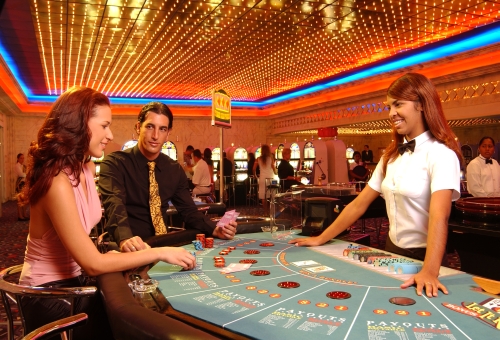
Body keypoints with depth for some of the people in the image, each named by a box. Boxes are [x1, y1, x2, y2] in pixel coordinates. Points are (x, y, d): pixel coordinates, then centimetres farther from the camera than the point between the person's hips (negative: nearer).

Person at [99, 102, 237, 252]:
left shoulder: (174, 169, 6)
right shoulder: (114, 163, -9)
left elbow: (188, 210, 8)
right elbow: (114, 204, -26)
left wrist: (214, 229, -11)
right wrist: (125, 238, -46)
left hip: (160, 245, 4)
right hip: (123, 247, -3)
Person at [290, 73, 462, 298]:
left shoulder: (440, 153, -16)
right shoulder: (391, 155, 5)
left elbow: (439, 215, -30)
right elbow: (359, 204, 4)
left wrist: (429, 271, -43)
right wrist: (321, 239, 2)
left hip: (423, 257, -6)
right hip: (393, 252, 7)